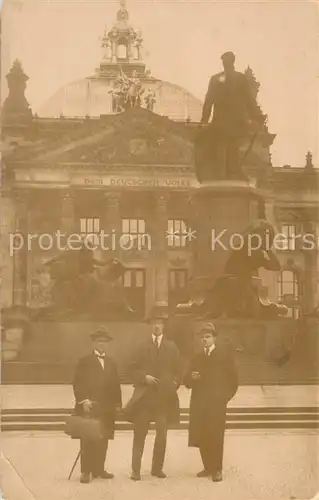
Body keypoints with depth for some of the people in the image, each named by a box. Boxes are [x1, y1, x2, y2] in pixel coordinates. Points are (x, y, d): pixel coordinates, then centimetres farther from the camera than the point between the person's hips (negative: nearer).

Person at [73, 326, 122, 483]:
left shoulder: (111, 363, 18)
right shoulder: (85, 361, 1)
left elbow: (116, 385, 16)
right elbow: (78, 383, -6)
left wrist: (117, 404, 9)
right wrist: (84, 400, -17)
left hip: (107, 408, 5)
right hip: (90, 406, -5)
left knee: (103, 440, 6)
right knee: (88, 439, -7)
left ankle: (98, 469, 14)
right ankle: (86, 471, -5)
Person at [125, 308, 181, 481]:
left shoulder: (172, 347, 9)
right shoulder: (142, 347, 5)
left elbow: (177, 371, 11)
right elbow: (133, 369, 5)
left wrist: (174, 384, -5)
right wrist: (144, 377, -11)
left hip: (164, 396, 1)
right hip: (144, 395, -1)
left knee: (162, 434, 3)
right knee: (140, 434, -1)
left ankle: (157, 468, 15)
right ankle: (136, 470, 3)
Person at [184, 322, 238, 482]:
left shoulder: (224, 355, 2)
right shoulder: (196, 357, 14)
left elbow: (233, 379, 3)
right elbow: (187, 382, 10)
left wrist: (226, 396, -2)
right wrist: (191, 377, -11)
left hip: (217, 403, -4)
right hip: (199, 403, 4)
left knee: (216, 436, -6)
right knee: (201, 437, 3)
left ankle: (217, 469, 1)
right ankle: (208, 467, 15)